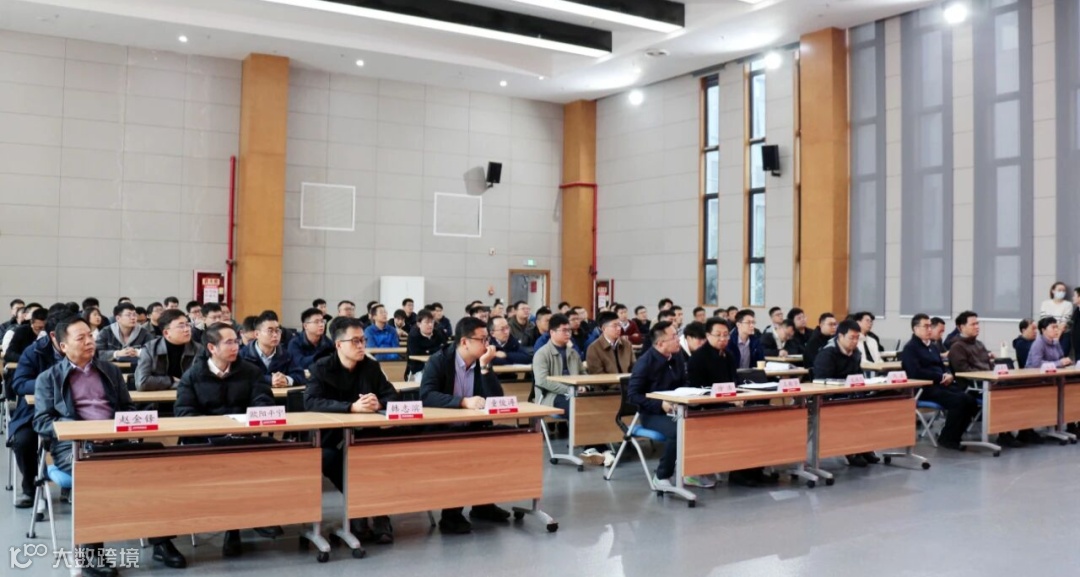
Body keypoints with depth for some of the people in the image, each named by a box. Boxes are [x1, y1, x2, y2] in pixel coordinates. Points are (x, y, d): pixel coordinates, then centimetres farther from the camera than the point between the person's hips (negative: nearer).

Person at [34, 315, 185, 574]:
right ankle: (91, 550, -26)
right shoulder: (48, 378, 12)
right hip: (74, 444, -3)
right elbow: (41, 421, 2)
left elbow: (128, 408, 23)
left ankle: (161, 539, -18)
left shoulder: (110, 371, 22)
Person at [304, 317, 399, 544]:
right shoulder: (322, 368, -5)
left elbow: (393, 396, 2)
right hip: (332, 437, -2)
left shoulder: (371, 366, 6)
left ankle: (378, 511, -13)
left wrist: (379, 403, -23)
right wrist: (352, 407, -32)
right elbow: (311, 402, -21)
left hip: (366, 435, 2)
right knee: (327, 458, -34)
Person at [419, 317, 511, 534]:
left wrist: (485, 366, -17)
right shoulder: (439, 360, -12)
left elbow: (496, 399, -7)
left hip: (472, 428, 6)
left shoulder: (482, 362, 3)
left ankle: (483, 503, 2)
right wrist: (463, 401, -37)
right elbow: (426, 395, -28)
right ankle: (451, 513, -17)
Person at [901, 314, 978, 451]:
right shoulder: (910, 348, -4)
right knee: (958, 400, -27)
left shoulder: (931, 347, 23)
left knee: (970, 400, -16)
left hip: (940, 385, 8)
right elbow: (916, 373, -17)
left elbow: (942, 366, 24)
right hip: (924, 388, -8)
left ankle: (954, 436, -6)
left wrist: (948, 375, -1)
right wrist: (941, 377, -14)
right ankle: (947, 439, -13)